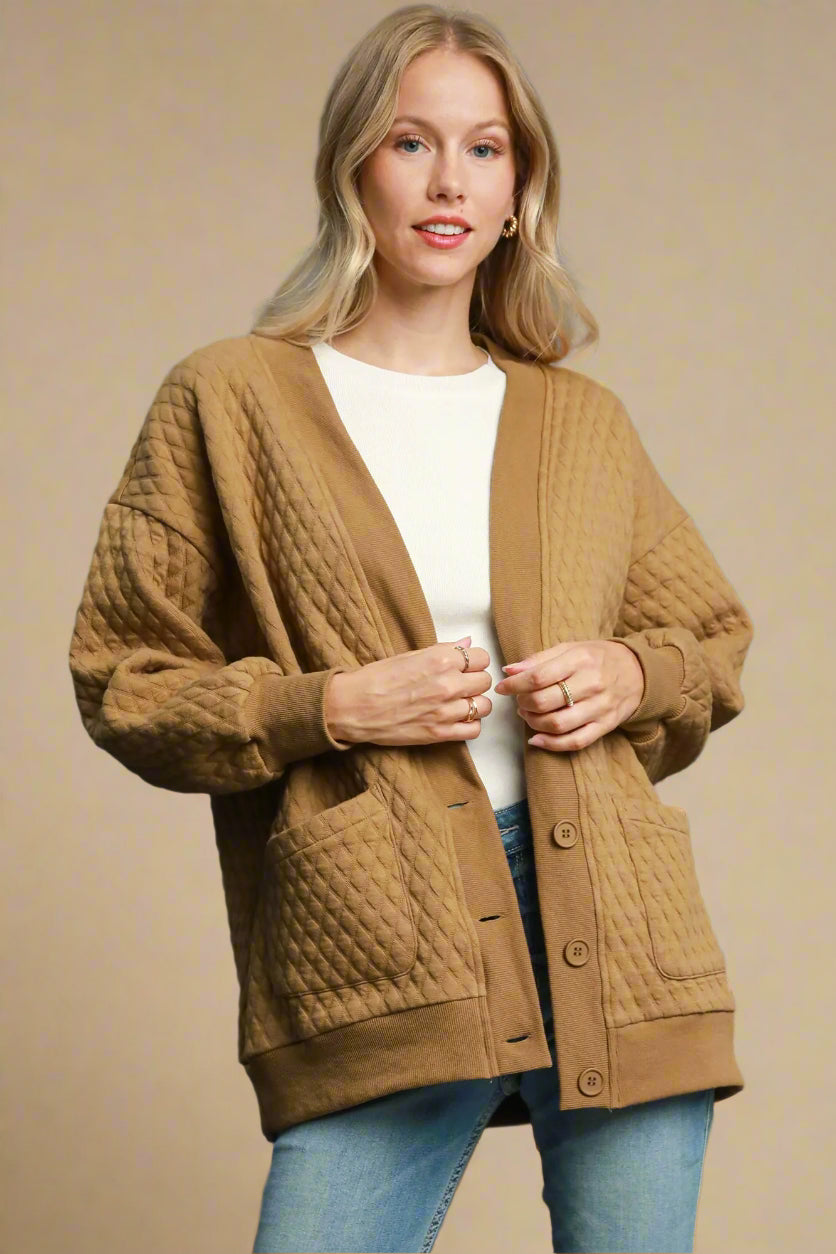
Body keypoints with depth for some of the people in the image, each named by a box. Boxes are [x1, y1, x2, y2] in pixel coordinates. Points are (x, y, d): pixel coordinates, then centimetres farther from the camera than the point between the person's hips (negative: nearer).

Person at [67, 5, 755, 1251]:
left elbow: (713, 643, 25)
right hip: (380, 951, -3)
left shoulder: (587, 423, 15)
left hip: (616, 934, 3)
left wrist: (631, 676, 2)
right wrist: (330, 706, -10)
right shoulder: (230, 401, 5)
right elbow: (124, 681, 4)